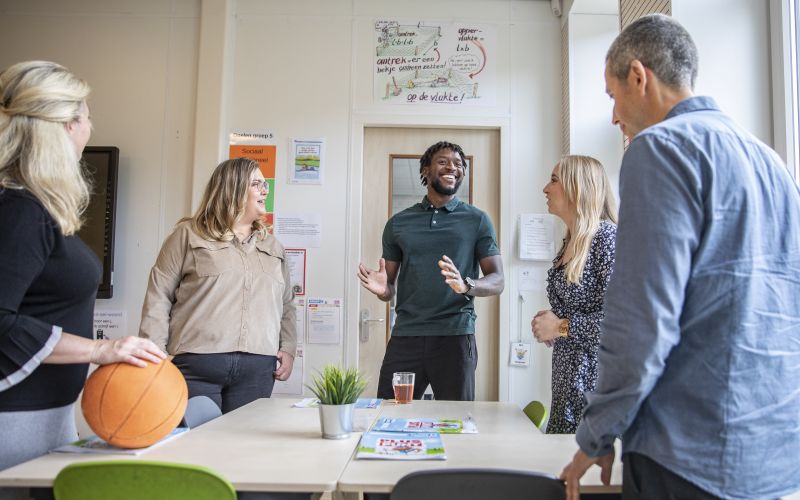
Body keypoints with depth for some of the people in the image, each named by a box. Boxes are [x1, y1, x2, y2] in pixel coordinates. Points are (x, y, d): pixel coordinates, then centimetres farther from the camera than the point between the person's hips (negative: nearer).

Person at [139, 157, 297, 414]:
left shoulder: (273, 247, 19)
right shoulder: (189, 235, 5)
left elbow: (286, 305, 22)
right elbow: (159, 296, 2)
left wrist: (288, 349, 10)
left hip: (257, 370, 4)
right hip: (197, 365, -3)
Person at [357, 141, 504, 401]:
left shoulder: (478, 221, 6)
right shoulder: (398, 223, 11)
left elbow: (497, 281, 0)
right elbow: (390, 288, 14)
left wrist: (466, 285, -21)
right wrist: (382, 288, -10)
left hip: (455, 336, -1)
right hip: (405, 336, 2)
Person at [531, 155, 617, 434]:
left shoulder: (607, 236, -14)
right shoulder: (570, 242, 11)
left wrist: (562, 327, -15)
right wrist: (548, 324, 4)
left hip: (595, 378, -8)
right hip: (566, 378, 8)